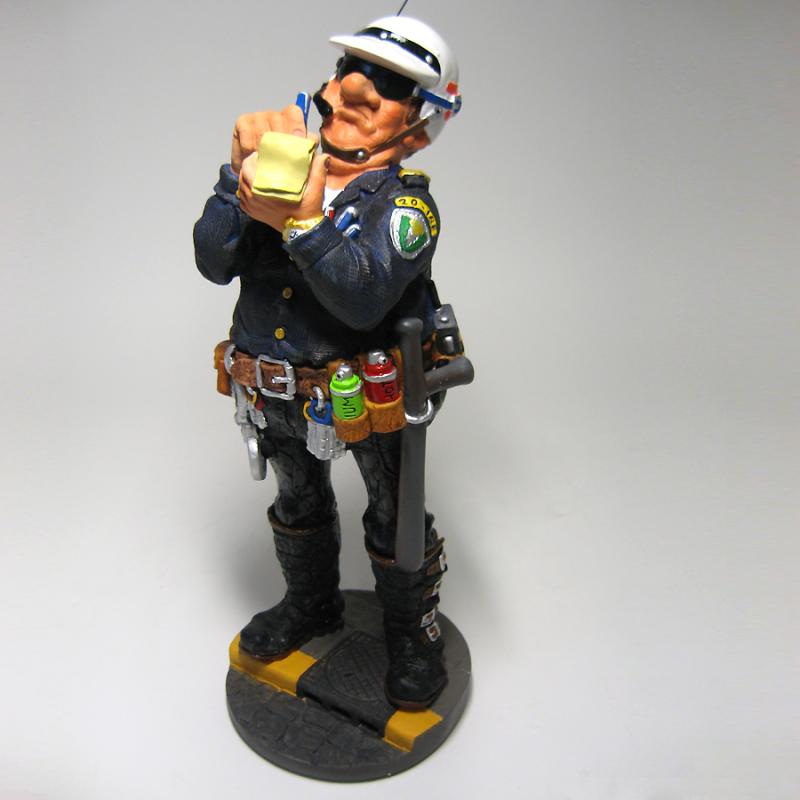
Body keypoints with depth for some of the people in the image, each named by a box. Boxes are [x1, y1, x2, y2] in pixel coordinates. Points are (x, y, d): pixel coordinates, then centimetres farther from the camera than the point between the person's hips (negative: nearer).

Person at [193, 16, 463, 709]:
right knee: (299, 503, 25)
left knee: (395, 522, 13)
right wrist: (242, 175, -23)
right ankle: (312, 606, 53)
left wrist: (300, 220, -40)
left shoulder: (406, 203, -16)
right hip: (280, 396, 5)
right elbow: (215, 264, -12)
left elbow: (363, 299, -34)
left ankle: (414, 633, 40)